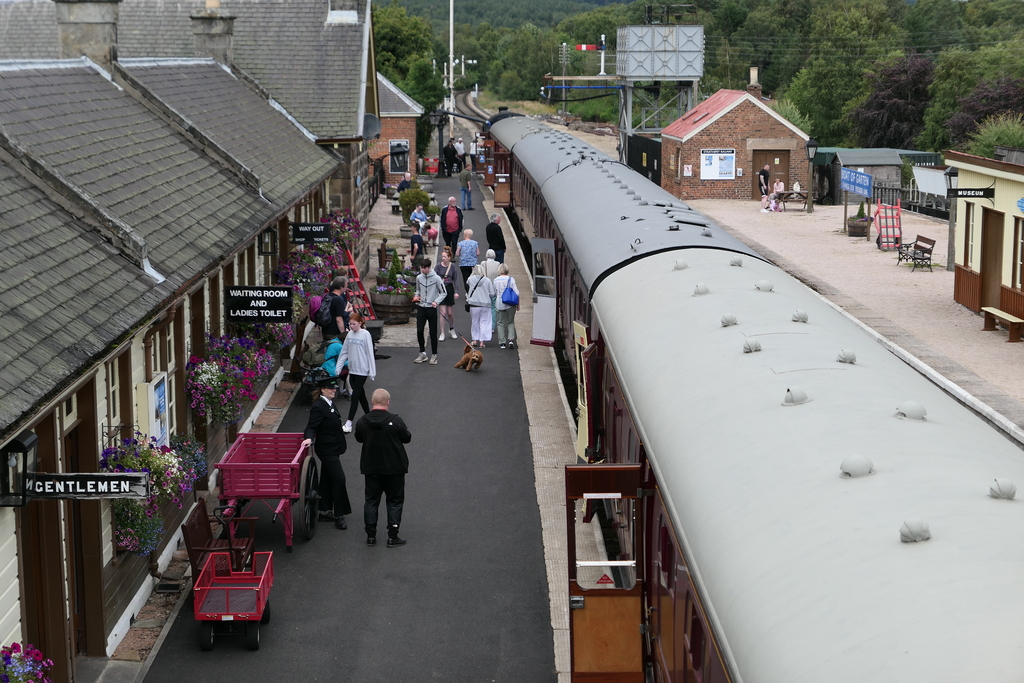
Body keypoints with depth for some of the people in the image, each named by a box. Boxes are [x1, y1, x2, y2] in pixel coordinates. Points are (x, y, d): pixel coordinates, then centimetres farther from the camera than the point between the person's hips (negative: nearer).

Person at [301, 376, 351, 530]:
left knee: (327, 479, 16)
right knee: (339, 479, -12)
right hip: (327, 449, -10)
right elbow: (311, 426, -22)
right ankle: (339, 516, -8)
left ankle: (325, 511, 25)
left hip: (332, 449, 10)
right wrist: (309, 438, -40)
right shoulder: (318, 407, -19)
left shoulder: (330, 403, 10)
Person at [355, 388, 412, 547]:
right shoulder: (395, 421, -18)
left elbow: (359, 438, 8)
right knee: (395, 501, 9)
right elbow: (407, 438, -4)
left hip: (371, 468, 3)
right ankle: (393, 537, 7)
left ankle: (371, 535, 14)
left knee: (371, 500, 13)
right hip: (394, 468, -3)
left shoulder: (362, 421, -8)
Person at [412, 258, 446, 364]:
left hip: (432, 309, -4)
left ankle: (434, 355, 10)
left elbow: (443, 293, -2)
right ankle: (422, 353, 13)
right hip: (421, 308, 4)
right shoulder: (419, 278, 6)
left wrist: (436, 302, -16)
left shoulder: (436, 278, -8)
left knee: (433, 333, 1)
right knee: (419, 331, 0)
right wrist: (416, 296, 2)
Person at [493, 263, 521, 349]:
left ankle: (502, 342, 5)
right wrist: (518, 304, 3)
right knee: (510, 322, 12)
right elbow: (516, 293, -7)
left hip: (499, 304, 0)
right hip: (510, 304, 0)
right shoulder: (511, 279, -6)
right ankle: (511, 339, -5)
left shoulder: (496, 280, -3)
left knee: (501, 323, 9)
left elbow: (494, 293, 6)